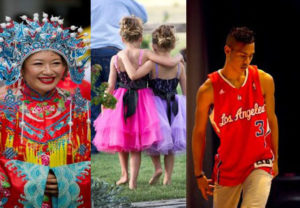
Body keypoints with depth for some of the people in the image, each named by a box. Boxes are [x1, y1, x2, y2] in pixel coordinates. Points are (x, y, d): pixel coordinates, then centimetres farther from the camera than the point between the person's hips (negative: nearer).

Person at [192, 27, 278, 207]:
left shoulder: (264, 80, -5)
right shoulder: (209, 89, -11)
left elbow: (272, 120, 8)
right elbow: (199, 133, -2)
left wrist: (275, 159, 14)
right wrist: (199, 174, 2)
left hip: (260, 162, 0)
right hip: (227, 165, 0)